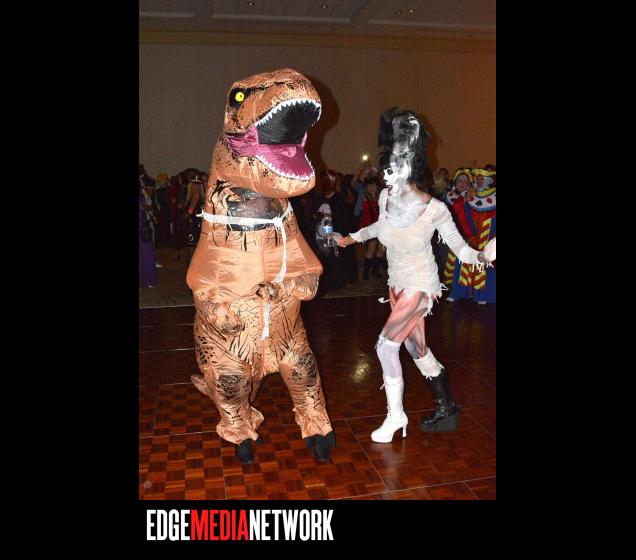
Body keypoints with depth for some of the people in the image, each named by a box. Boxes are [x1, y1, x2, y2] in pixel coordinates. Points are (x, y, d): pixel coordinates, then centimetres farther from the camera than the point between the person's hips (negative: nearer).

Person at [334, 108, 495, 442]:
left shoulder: (434, 210, -24)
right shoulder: (386, 197, -10)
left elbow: (458, 245, -13)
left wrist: (481, 257, -31)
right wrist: (352, 238, 17)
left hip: (420, 286, -6)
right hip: (397, 283, 6)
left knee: (386, 345, -13)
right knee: (417, 350, 14)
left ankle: (395, 414, 7)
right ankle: (446, 410, 32)